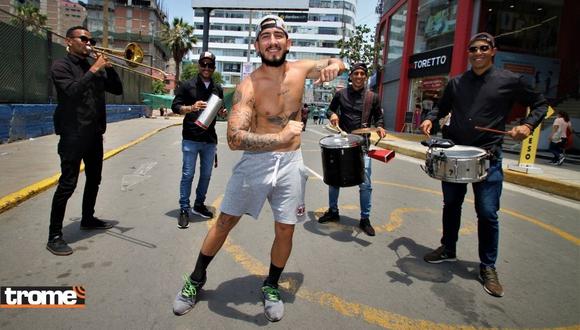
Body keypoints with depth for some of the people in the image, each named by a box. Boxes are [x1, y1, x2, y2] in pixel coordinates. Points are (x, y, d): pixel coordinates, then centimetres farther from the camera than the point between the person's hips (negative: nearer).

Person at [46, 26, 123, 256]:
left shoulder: (95, 68, 14)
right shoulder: (61, 66, -4)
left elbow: (117, 90, 10)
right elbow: (72, 91, -21)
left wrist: (108, 67, -3)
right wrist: (95, 69, -19)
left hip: (94, 133, 7)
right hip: (73, 135, -7)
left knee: (94, 179, 15)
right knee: (68, 184, -7)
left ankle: (88, 219, 32)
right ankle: (54, 236, 1)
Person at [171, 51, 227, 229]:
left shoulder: (218, 88, 12)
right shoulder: (187, 85, 0)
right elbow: (175, 107, -2)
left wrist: (222, 112, -1)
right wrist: (191, 107, -20)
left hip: (210, 139, 4)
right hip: (191, 138, -4)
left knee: (206, 174, 12)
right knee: (188, 174, -2)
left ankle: (199, 204, 27)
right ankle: (184, 209, 7)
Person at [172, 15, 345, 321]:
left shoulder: (301, 69, -2)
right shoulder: (248, 86, -16)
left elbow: (336, 63, 17)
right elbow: (234, 138, -26)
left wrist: (333, 65, -8)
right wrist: (280, 137, -34)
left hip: (290, 163, 3)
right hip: (254, 161, -3)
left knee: (285, 231, 8)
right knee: (224, 222, 9)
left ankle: (271, 287, 34)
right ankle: (196, 278, 32)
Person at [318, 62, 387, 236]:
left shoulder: (373, 97, 1)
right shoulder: (340, 94, 3)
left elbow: (378, 116, 11)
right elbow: (330, 109, 16)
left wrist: (379, 127, -10)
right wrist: (332, 115, -7)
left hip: (361, 145, -2)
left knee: (365, 184, -3)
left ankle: (365, 219, 13)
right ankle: (333, 211, 31)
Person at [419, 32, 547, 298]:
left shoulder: (510, 81, 0)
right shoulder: (456, 83, 9)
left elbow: (540, 104, 8)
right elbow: (442, 107, 20)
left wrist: (528, 125, -11)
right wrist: (430, 119, -1)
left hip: (488, 157, -3)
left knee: (487, 213, -2)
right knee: (451, 205, 14)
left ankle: (488, 266, 16)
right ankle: (448, 249, 33)